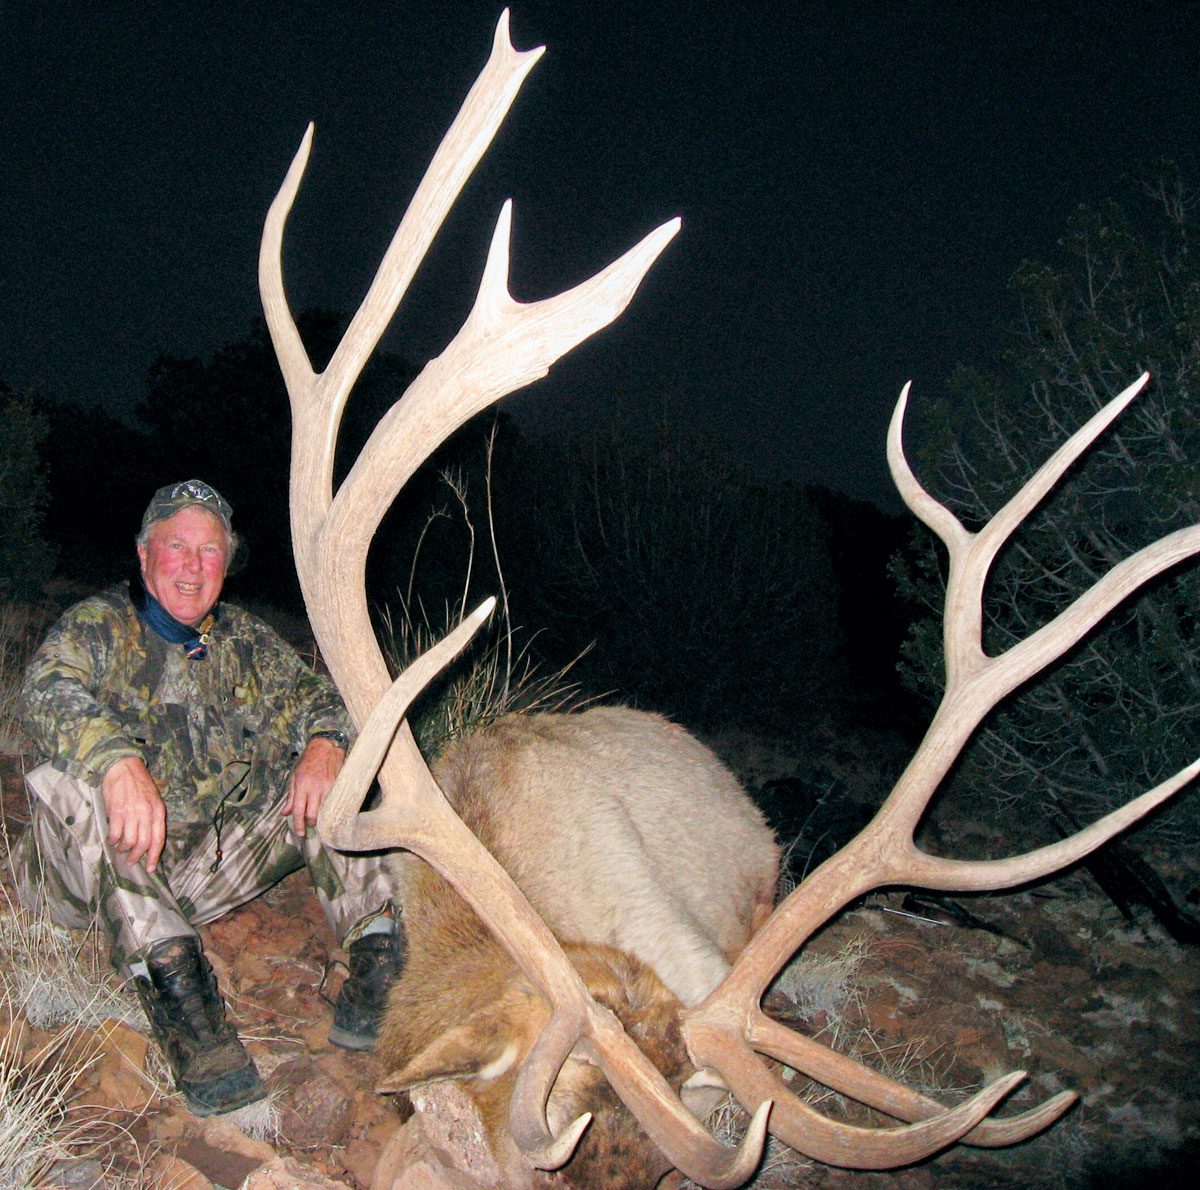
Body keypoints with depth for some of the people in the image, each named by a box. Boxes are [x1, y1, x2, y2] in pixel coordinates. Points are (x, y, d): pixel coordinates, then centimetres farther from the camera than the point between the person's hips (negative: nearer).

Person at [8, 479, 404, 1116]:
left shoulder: (243, 639, 14)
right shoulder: (97, 627, -2)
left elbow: (310, 693, 8)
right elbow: (50, 690, -22)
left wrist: (324, 741, -17)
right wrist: (119, 762, -43)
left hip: (206, 869, 4)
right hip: (99, 871, -4)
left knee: (320, 774, -8)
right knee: (82, 783, -33)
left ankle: (374, 948, -21)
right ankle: (168, 969, -47)